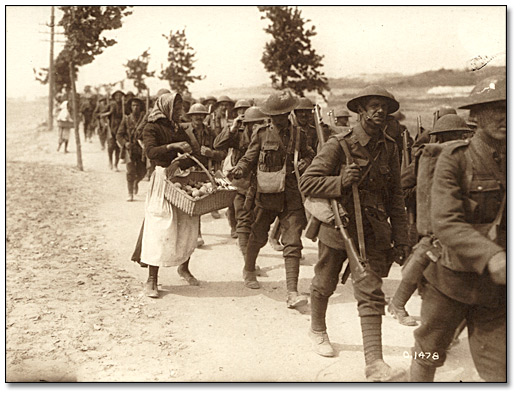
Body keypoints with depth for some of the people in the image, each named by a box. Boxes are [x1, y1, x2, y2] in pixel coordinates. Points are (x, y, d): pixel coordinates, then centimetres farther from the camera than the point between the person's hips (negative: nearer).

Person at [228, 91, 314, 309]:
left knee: (293, 243, -7)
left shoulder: (298, 134, 8)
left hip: (291, 197, 1)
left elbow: (309, 155, 23)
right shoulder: (261, 133, 2)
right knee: (258, 237, 12)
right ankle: (249, 270, 43)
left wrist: (306, 162, 0)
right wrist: (239, 169, -14)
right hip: (266, 194, -1)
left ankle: (292, 293, -8)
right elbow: (249, 158, 6)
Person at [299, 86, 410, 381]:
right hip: (337, 227, -2)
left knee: (371, 294, -5)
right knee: (324, 285, 16)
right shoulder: (339, 145, -12)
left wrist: (401, 238, 6)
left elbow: (396, 197, 8)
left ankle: (374, 363, -4)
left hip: (372, 233, 2)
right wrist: (340, 182, -28)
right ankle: (317, 330, 44)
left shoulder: (390, 149, 2)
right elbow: (307, 183, -13)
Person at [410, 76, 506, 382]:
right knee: (427, 356, 15)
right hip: (451, 281, -3)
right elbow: (445, 222, -22)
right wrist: (491, 256, -36)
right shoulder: (455, 158, -11)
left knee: (499, 373, 7)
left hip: (497, 289, 3)